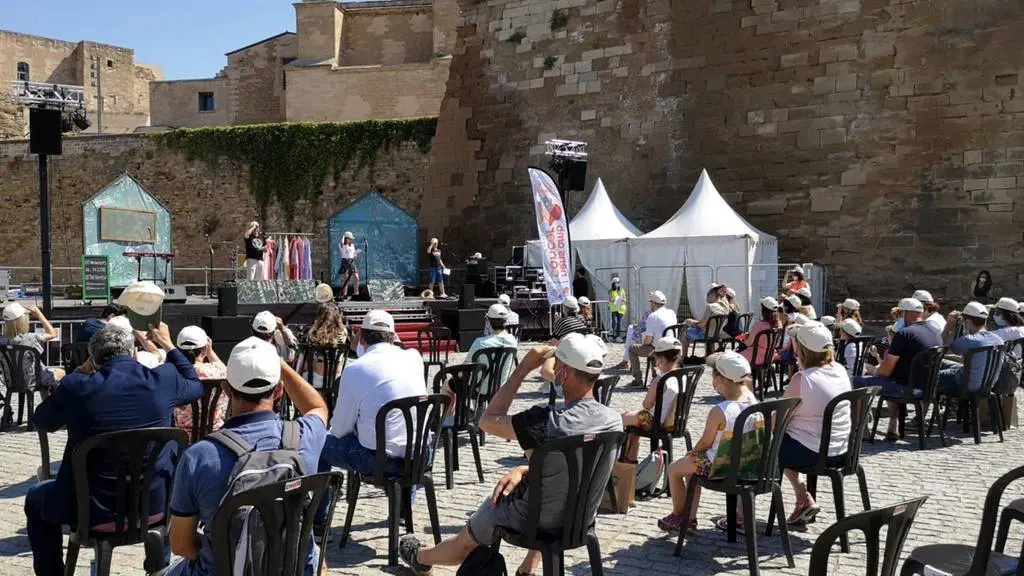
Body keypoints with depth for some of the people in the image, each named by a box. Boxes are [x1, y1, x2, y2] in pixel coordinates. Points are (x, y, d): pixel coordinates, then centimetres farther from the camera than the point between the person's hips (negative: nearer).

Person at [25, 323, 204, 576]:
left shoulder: (77, 385, -13)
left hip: (94, 508, -2)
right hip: (155, 502, 2)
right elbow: (195, 385, 15)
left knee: (36, 498, 29)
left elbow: (42, 422, 8)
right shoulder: (162, 379, -9)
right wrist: (167, 344, 22)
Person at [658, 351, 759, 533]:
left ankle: (678, 517, 31)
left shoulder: (718, 412, -29)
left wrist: (692, 452, 4)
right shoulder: (752, 400, -12)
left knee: (674, 469, 16)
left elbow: (705, 443, -13)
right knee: (690, 465, 30)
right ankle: (690, 518, 35)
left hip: (719, 466, -8)